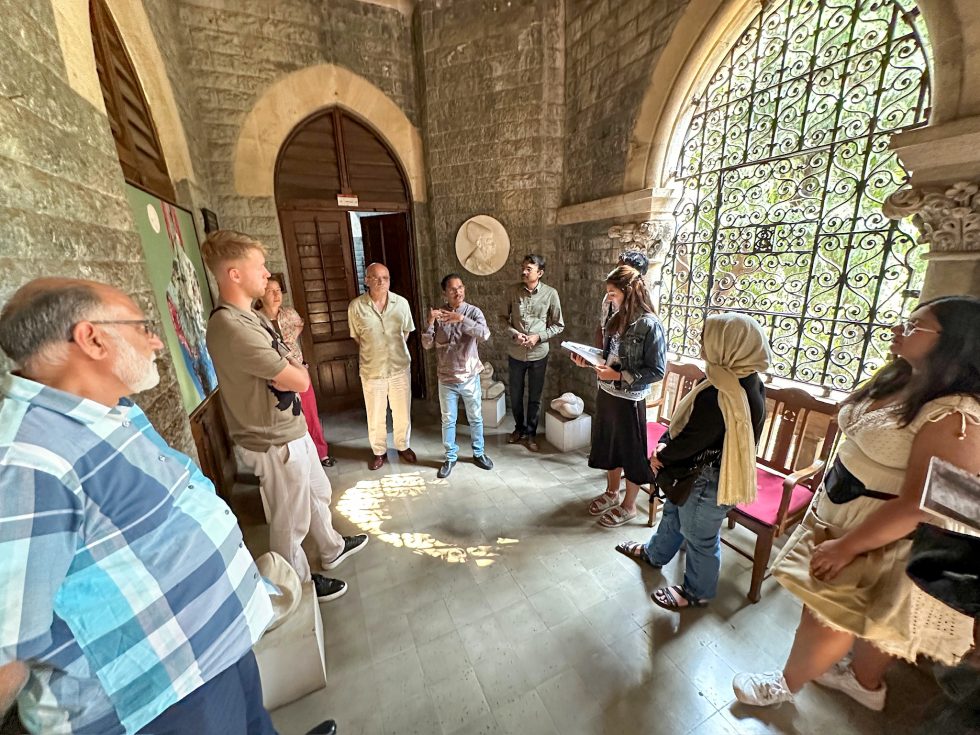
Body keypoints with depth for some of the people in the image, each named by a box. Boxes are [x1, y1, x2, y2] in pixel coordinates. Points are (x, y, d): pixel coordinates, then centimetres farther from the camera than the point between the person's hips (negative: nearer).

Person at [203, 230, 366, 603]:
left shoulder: (250, 316, 5)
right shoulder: (232, 328, -28)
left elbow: (291, 368, 8)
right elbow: (300, 381, -25)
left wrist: (288, 371, -12)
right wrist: (296, 371, -6)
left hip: (290, 429, 10)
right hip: (275, 442, -9)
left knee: (318, 492, 27)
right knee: (291, 520, 13)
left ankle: (332, 549, 50)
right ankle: (301, 584, 38)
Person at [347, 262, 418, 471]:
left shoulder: (402, 303, -7)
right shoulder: (356, 307, -11)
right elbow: (357, 338, 3)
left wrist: (397, 352, 11)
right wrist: (373, 353, 7)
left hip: (400, 367, 1)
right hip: (372, 371, -1)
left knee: (402, 412, 14)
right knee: (375, 416, 13)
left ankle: (403, 446, 37)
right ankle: (379, 452, 34)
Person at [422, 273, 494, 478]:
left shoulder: (473, 311, -8)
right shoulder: (439, 315, -2)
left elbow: (485, 335, -26)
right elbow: (427, 344, -6)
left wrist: (461, 319, -33)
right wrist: (430, 322, -21)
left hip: (470, 377, -1)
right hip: (446, 379, 1)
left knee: (475, 418, 14)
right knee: (448, 420, 12)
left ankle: (478, 453, 35)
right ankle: (450, 457, 30)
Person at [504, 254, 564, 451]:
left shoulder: (550, 294, -8)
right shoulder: (514, 291, -3)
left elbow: (558, 325, -2)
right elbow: (505, 319, 4)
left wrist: (538, 337, -16)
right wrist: (514, 333, -15)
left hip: (538, 354, -1)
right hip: (515, 353, 2)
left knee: (534, 397, 11)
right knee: (515, 395, 14)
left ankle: (530, 433, 29)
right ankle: (519, 428, 36)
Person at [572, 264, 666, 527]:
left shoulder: (650, 326, -18)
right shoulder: (614, 319, 3)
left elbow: (657, 371, -17)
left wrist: (619, 376, -22)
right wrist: (590, 362, -4)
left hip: (629, 400, -7)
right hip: (605, 394, 7)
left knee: (631, 452, 11)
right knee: (608, 445, 21)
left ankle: (628, 506, 32)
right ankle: (611, 493, 43)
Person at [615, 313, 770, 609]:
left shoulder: (720, 395, -35)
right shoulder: (748, 380, -3)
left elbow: (690, 441, -25)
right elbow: (689, 419, 2)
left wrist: (662, 456, -6)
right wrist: (666, 443, -4)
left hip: (709, 481, -9)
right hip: (703, 471, 9)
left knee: (700, 537, 15)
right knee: (674, 512, 28)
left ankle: (697, 592, 42)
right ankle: (655, 553, 53)